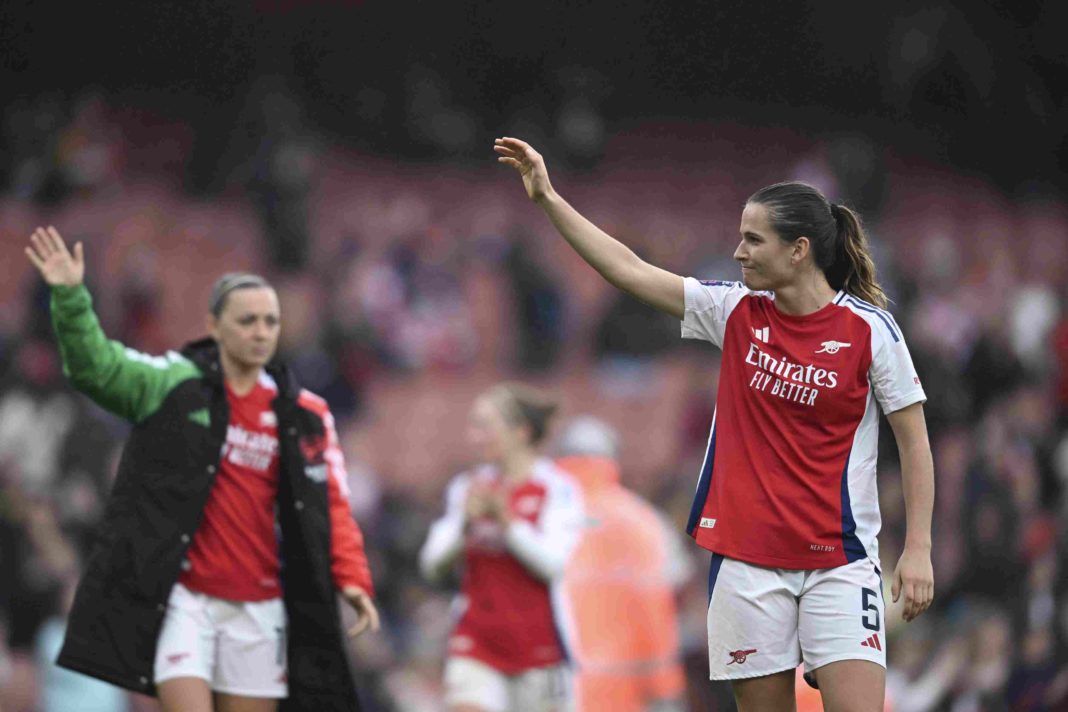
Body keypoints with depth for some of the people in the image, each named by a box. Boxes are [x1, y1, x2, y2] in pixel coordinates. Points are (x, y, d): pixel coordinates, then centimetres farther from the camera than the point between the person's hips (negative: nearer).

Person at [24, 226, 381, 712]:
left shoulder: (305, 416, 5)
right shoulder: (172, 385, -1)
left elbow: (330, 505, 4)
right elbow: (94, 364, -11)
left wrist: (351, 577, -10)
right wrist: (70, 297, -27)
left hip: (259, 607, 3)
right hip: (180, 595, -3)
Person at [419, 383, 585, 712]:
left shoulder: (556, 488, -4)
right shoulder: (467, 487, 9)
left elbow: (556, 564, -14)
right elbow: (432, 564, 7)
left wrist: (507, 522, -22)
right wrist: (466, 523, -10)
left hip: (539, 645, -3)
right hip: (477, 644, 3)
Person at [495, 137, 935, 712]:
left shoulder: (869, 329, -6)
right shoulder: (736, 313, 5)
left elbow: (913, 439, -2)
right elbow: (629, 271, 7)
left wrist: (918, 549, -8)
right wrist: (548, 198, 5)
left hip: (838, 562, -4)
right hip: (746, 559, 4)